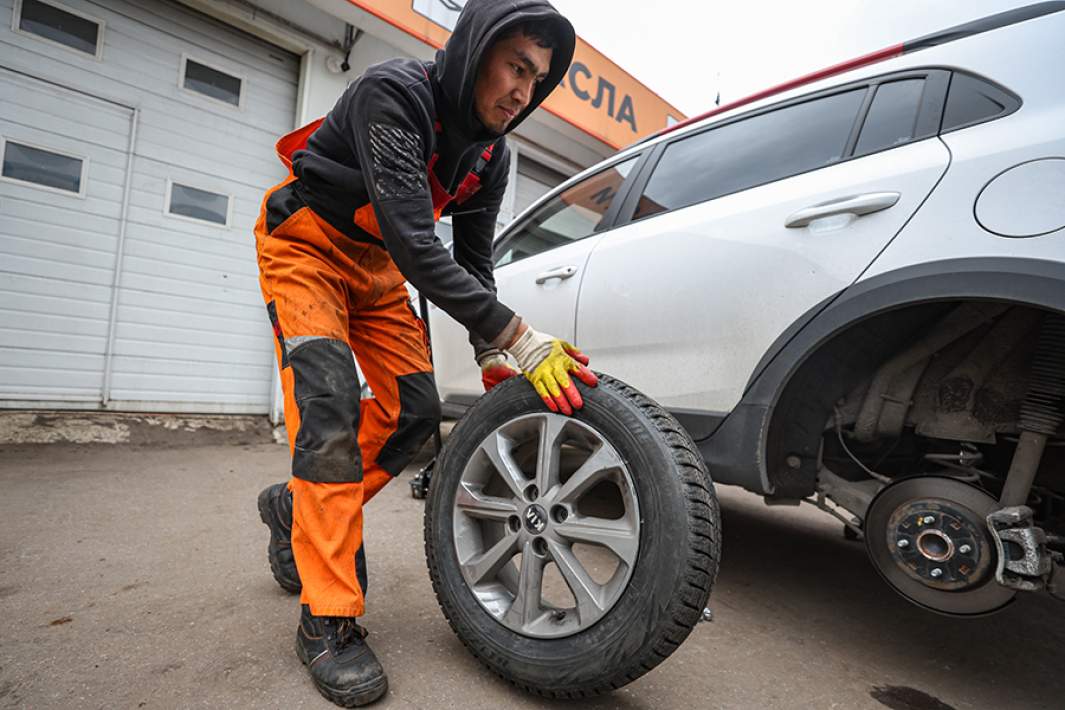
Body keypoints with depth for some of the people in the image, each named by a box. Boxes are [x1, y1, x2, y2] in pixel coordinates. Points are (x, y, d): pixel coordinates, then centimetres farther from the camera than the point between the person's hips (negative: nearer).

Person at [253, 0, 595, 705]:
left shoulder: (492, 156, -4)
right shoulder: (393, 92, -26)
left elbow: (475, 261, 0)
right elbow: (414, 243, -38)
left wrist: (491, 357, -10)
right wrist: (516, 337, -42)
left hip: (375, 262, 7)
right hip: (306, 244, -6)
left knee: (415, 409, -5)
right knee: (330, 403, -23)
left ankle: (298, 507, 18)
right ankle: (328, 619, -14)